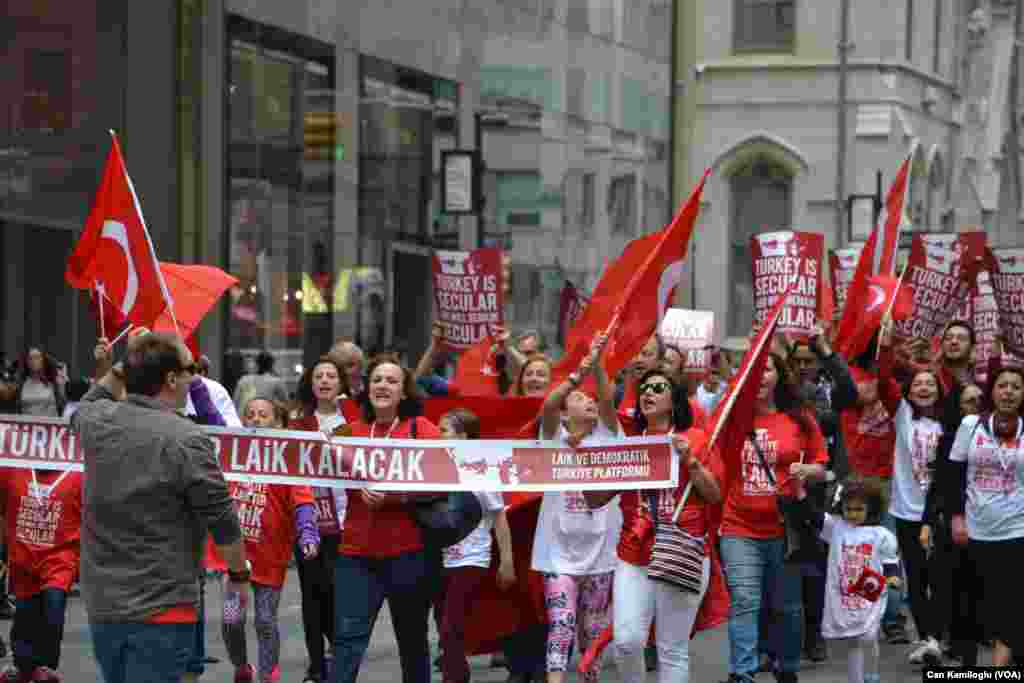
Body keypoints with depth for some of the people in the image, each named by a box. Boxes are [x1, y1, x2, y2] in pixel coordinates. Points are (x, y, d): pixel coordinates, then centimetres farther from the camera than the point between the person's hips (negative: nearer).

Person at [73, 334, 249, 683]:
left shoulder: (95, 422, 0)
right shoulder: (186, 440, -18)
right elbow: (223, 522, -11)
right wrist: (239, 574, 4)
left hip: (101, 604, 6)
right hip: (160, 609, -6)